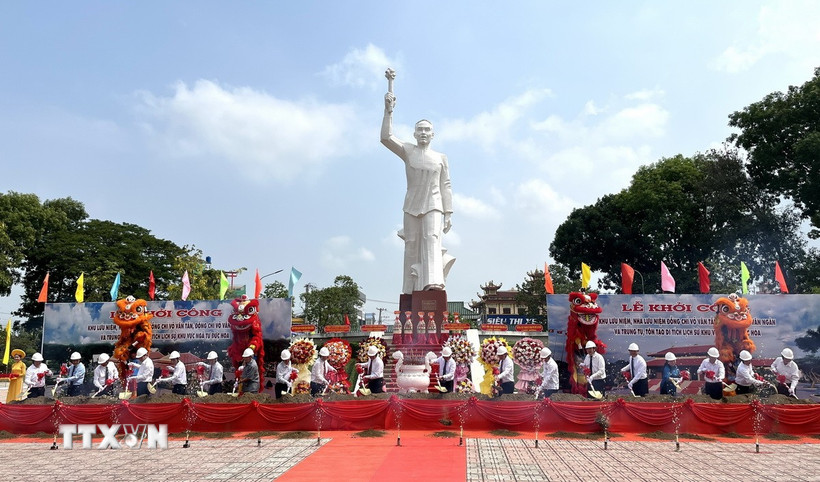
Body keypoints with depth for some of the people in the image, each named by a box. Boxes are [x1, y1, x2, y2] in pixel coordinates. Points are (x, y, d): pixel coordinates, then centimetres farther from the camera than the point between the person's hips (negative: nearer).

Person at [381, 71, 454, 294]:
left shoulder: (440, 157, 10)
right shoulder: (407, 151, 8)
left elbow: (445, 186, 9)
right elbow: (386, 137, -6)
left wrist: (448, 213, 4)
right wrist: (388, 111, -15)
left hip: (433, 205, -1)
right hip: (412, 206, 1)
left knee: (432, 238, -21)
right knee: (412, 246, 2)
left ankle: (433, 281, -35)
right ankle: (411, 289, 8)